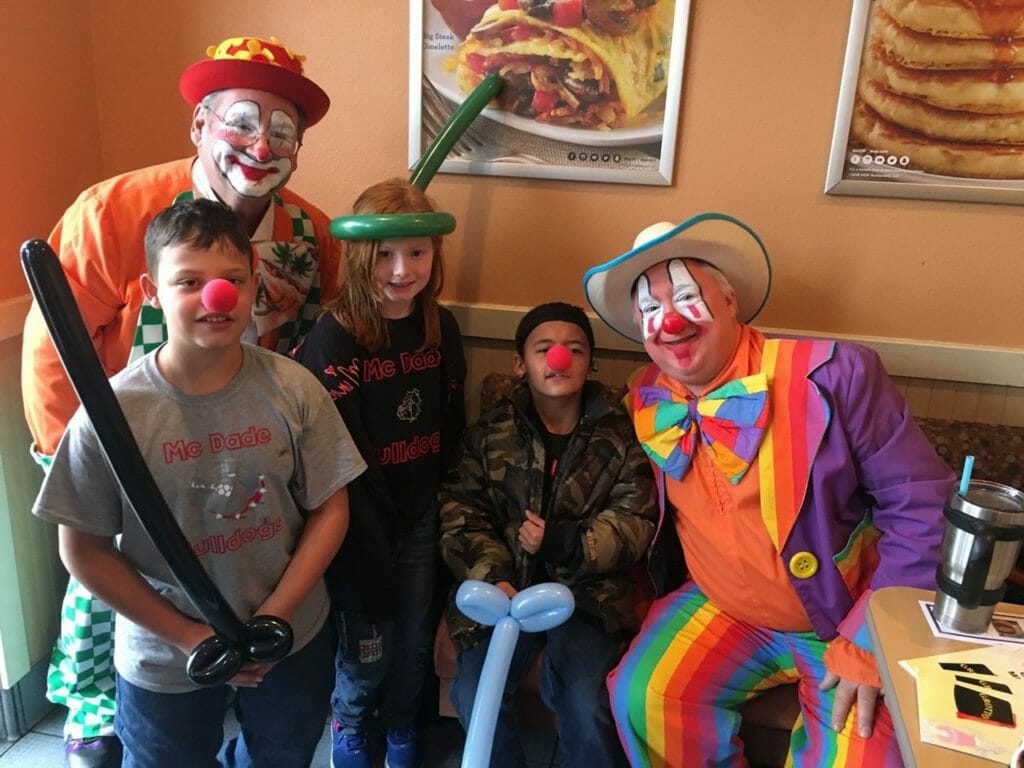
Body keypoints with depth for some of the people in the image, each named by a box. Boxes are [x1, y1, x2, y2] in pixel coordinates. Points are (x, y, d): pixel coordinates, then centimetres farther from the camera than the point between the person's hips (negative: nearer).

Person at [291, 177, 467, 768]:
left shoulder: (443, 327, -3)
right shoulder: (333, 338, -20)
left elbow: (453, 421, 6)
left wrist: (444, 494, 4)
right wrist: (373, 523, -14)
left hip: (423, 512, 5)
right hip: (363, 514, -4)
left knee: (416, 637, 20)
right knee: (368, 645, 11)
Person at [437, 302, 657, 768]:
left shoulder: (621, 436, 2)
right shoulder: (490, 434, 5)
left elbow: (636, 524, -4)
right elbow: (460, 514, -1)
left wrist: (564, 542, -17)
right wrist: (492, 576, -16)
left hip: (588, 590, -1)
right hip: (507, 586, 1)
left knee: (587, 705, -21)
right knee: (474, 697, -16)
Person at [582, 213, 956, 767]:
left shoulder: (832, 374, -19)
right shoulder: (645, 401, -4)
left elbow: (921, 503, -15)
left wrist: (867, 642, -17)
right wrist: (659, 596, 0)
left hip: (847, 618, -2)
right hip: (721, 609, 3)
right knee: (643, 697, -16)